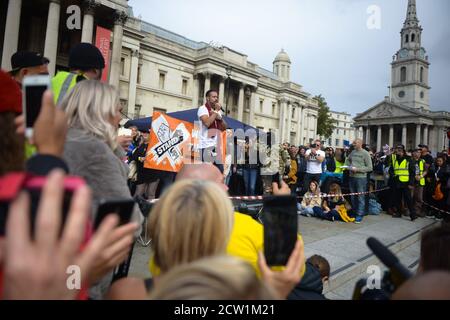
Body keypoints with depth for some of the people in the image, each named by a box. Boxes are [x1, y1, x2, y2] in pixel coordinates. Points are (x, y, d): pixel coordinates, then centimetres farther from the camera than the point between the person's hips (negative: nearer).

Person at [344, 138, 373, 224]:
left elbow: (370, 168, -11)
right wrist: (349, 166, 5)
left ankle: (359, 215, 5)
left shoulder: (365, 153, -8)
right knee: (353, 197, 15)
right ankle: (354, 212, 27)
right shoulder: (353, 152, 8)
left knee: (360, 197, -1)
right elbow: (347, 160, 25)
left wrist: (357, 169, -17)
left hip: (361, 178, -6)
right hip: (352, 177, 6)